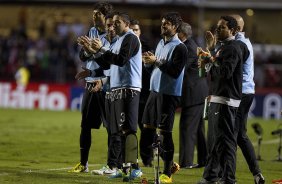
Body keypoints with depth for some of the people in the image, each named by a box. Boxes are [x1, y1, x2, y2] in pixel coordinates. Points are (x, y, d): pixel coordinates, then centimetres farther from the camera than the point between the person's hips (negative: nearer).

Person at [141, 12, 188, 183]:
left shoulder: (180, 48, -11)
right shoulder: (161, 43, 16)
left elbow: (175, 72, -19)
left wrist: (157, 61, -19)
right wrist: (149, 61, 2)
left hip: (169, 94, -9)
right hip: (155, 91, 9)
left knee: (165, 132, -7)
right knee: (147, 127, 10)